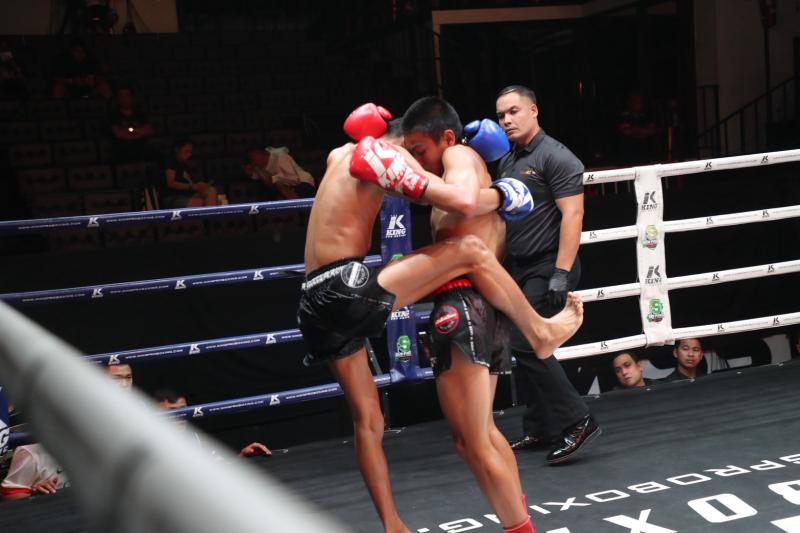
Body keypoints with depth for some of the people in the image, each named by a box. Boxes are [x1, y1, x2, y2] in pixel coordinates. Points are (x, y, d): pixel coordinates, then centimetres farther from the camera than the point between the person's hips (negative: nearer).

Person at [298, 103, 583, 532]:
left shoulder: (341, 155, 22)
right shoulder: (379, 152, -3)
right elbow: (462, 203, -14)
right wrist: (502, 196, 7)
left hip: (320, 303, 9)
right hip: (347, 288, -9)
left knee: (368, 422, 15)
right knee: (469, 250, -6)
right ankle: (542, 332, 10)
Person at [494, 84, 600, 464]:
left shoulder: (555, 157, -11)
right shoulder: (506, 161, 14)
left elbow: (573, 214, -17)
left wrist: (561, 273, -24)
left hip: (547, 269, -9)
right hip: (519, 269, 9)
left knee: (526, 344, -16)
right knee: (524, 348, 10)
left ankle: (576, 423, -7)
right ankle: (540, 431, 20)